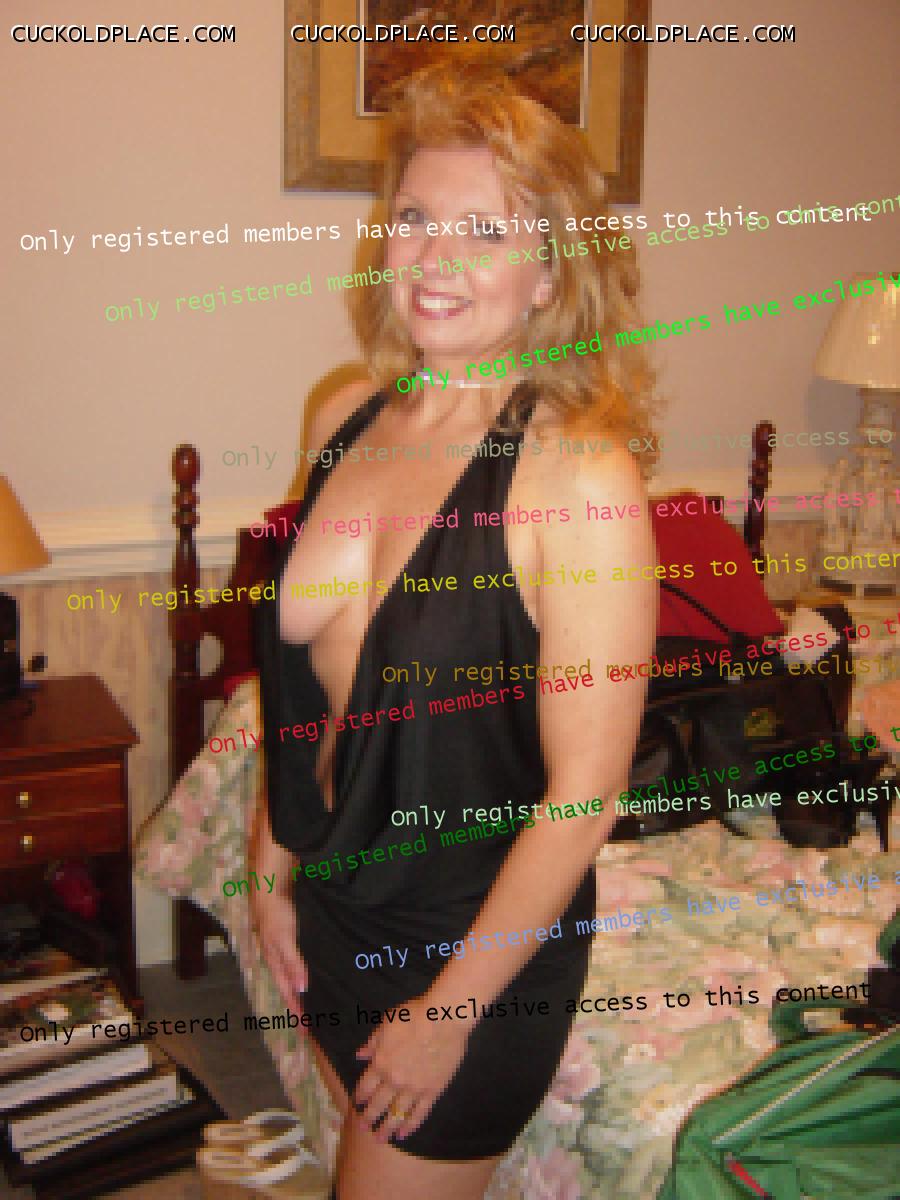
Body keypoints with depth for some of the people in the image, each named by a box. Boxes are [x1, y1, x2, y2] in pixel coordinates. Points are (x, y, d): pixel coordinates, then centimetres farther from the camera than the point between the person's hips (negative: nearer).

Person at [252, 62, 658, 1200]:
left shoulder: (581, 476, -24)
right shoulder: (348, 419, -4)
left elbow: (584, 794, -21)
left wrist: (452, 1007, -14)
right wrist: (275, 869, 7)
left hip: (480, 944, -6)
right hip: (329, 906, 6)